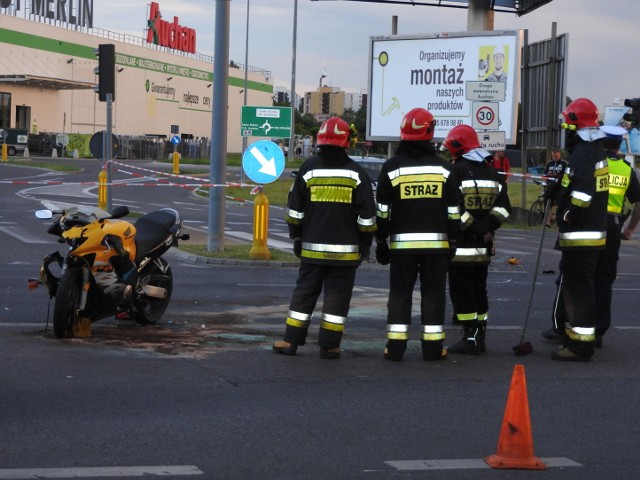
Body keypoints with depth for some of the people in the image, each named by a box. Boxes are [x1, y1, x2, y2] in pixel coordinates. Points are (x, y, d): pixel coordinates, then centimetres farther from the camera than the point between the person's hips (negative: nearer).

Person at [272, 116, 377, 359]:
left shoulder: (308, 169, 1)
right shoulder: (357, 174, -2)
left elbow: (294, 212, 6)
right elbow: (366, 216, 0)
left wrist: (297, 239, 16)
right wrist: (365, 245, 9)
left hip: (312, 248, 1)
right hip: (345, 250, -1)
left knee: (304, 292, 10)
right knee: (337, 296, 4)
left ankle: (291, 340, 10)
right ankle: (329, 345, 3)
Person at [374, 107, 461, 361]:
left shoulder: (392, 167, -2)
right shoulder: (443, 168, 2)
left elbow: (382, 210, -2)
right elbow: (453, 210, 4)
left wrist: (380, 240, 6)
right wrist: (452, 239, 12)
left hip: (402, 242, 0)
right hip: (436, 242, 1)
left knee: (400, 294, 5)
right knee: (433, 294, 6)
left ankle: (395, 346, 2)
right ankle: (433, 347, 6)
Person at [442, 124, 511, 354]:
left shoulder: (456, 171, -10)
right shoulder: (492, 172, 12)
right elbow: (503, 207, 7)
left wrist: (473, 228, -9)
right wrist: (485, 227, -2)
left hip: (461, 245, -7)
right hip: (483, 246, 7)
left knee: (461, 291, -2)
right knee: (479, 290, 14)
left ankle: (470, 338, -5)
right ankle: (480, 337, 18)